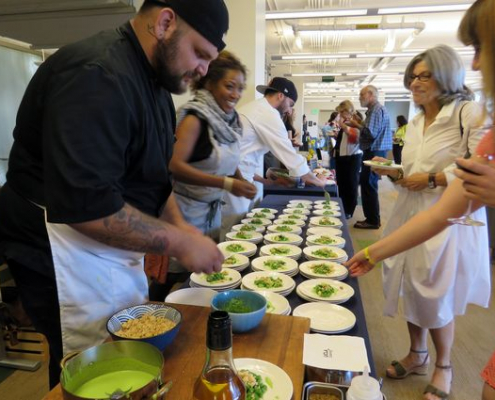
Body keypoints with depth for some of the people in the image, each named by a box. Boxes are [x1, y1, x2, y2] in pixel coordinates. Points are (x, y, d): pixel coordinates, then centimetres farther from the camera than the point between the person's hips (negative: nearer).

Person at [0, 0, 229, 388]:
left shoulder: (153, 81, 8)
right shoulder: (97, 75, -24)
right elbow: (84, 205, -31)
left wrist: (179, 225, -1)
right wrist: (178, 242, -23)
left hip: (115, 251, 9)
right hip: (66, 254, -9)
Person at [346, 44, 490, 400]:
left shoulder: (470, 113, -9)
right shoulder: (416, 123, 14)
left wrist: (431, 179, -19)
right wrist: (395, 173, 2)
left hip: (449, 222, -7)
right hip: (411, 217, 7)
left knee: (435, 299, 3)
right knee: (410, 289, 13)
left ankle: (443, 367, 29)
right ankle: (417, 354, 35)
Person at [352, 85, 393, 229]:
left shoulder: (377, 110, -14)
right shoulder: (374, 109, 19)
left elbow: (371, 133, -22)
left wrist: (357, 124, -10)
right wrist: (360, 123, 9)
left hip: (374, 153, -10)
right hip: (373, 152, 10)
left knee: (369, 186, -6)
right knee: (367, 185, 13)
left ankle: (372, 221, 1)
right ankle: (372, 218, 20)